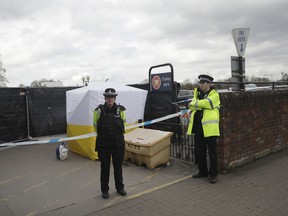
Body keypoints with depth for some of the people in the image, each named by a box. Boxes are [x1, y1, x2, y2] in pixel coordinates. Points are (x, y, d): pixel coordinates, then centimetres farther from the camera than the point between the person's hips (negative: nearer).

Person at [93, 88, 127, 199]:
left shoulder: (120, 110, -3)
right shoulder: (99, 110, -8)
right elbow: (95, 126, 4)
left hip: (118, 143, 2)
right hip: (103, 144, -1)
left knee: (118, 166, 14)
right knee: (105, 167, 8)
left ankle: (120, 187, 32)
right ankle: (104, 190, 24)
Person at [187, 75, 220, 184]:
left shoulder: (214, 94, -2)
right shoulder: (197, 93, 16)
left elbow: (206, 103, -21)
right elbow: (192, 105, 1)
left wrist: (195, 103, -7)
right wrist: (202, 105, -14)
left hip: (210, 127, -6)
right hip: (198, 127, 6)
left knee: (212, 152, 2)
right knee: (199, 151, 14)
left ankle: (213, 174, 14)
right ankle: (202, 171, 29)